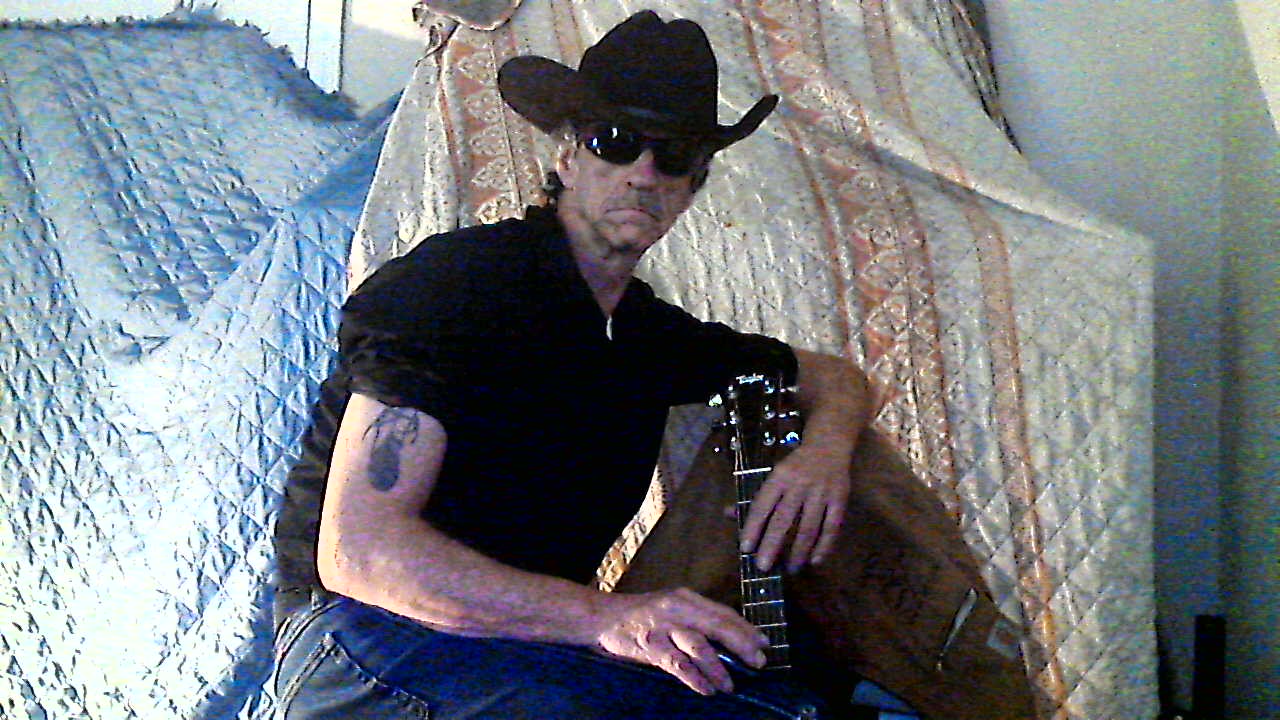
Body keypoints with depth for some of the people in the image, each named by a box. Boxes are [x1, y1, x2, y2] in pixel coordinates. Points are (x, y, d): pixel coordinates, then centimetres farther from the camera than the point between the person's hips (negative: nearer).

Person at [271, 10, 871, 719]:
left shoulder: (653, 335, 14)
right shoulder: (455, 279, -10)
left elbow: (831, 375, 29)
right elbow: (356, 549, -19)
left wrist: (824, 448, 1)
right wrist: (605, 616, -29)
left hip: (536, 647, 6)